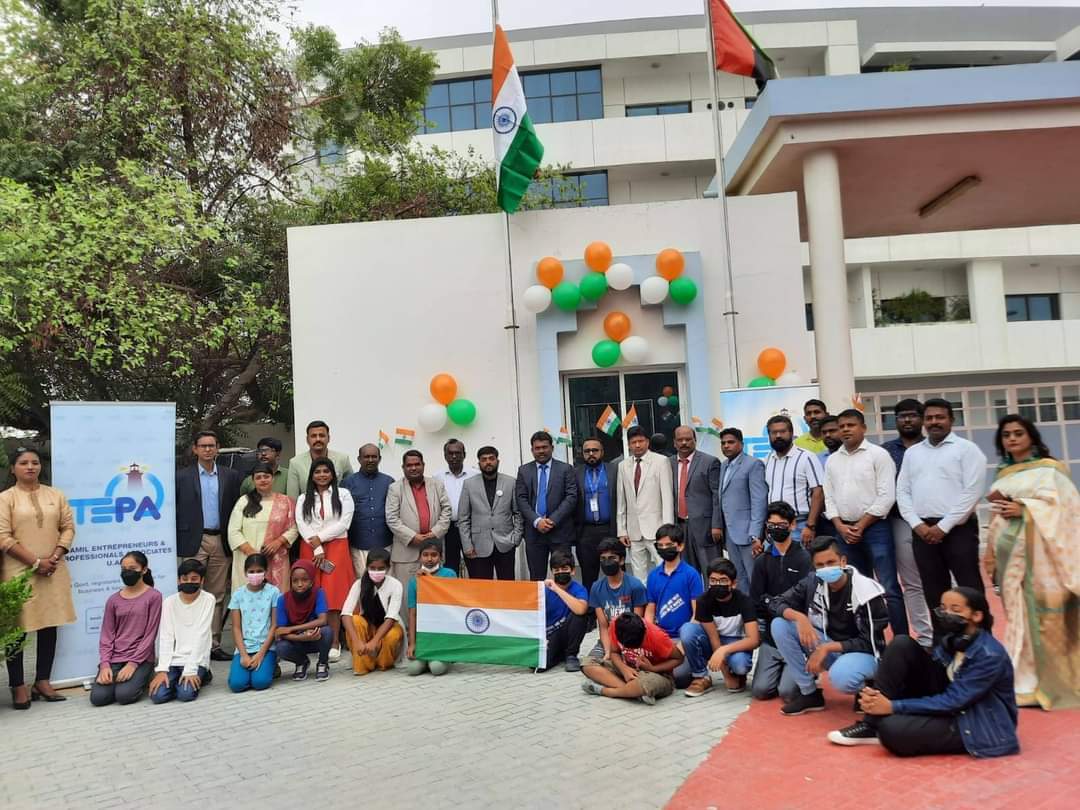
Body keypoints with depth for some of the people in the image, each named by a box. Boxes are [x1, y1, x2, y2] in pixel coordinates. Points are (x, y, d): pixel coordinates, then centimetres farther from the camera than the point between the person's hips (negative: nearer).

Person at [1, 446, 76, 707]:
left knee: (49, 625, 6)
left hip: (53, 571, 4)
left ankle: (42, 681, 15)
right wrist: (35, 562, -14)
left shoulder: (56, 495, 10)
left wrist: (54, 557, -7)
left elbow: (68, 528, 8)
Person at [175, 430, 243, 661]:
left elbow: (236, 510, 6)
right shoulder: (182, 477, 4)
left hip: (221, 543, 2)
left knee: (217, 596, 7)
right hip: (194, 543, -2)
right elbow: (174, 511, 3)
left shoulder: (231, 476, 8)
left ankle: (214, 645, 13)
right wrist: (177, 542, -4)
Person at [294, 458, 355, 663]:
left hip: (336, 548, -2)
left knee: (333, 595, -9)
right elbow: (302, 525, 1)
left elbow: (343, 524, -3)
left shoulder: (343, 495, 6)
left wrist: (320, 537, -10)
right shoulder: (303, 499, 13)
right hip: (310, 549, 2)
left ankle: (334, 643, -9)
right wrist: (317, 549, -11)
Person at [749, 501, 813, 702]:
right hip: (771, 635, 4)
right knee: (760, 691, -8)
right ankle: (784, 670, 21)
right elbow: (757, 602, 2)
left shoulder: (804, 558, -3)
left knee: (787, 692, -16)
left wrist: (773, 601, -10)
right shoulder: (762, 561, 9)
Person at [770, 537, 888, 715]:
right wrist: (799, 617, -26)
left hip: (864, 653, -5)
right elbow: (776, 603, -6)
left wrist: (827, 648, -27)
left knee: (840, 676, -40)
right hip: (829, 645, 5)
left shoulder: (866, 592, -21)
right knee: (779, 625, -15)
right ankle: (810, 694, -4)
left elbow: (869, 643, -19)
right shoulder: (813, 582, -9)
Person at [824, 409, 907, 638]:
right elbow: (829, 498, 10)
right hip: (844, 530, 5)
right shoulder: (832, 460, 12)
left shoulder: (879, 455, -3)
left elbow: (886, 497, -10)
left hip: (874, 528, -5)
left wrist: (860, 526, -11)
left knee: (889, 588, -5)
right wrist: (840, 526, -5)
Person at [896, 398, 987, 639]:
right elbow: (902, 492, 11)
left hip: (957, 529, -4)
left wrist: (943, 526, -13)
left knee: (970, 589, -4)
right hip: (923, 531, 5)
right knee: (934, 591, 10)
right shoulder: (912, 452, 15)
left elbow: (972, 491, -9)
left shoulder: (966, 449, 0)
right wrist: (917, 524, -4)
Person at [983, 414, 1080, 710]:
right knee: (1019, 614, 5)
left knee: (1045, 613, -6)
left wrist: (1023, 509, -18)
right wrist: (991, 551, 11)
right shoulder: (1003, 475, 18)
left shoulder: (1049, 469, 1)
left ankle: (1055, 681, 2)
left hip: (1039, 550, -5)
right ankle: (1025, 683, 9)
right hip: (1010, 551, 5)